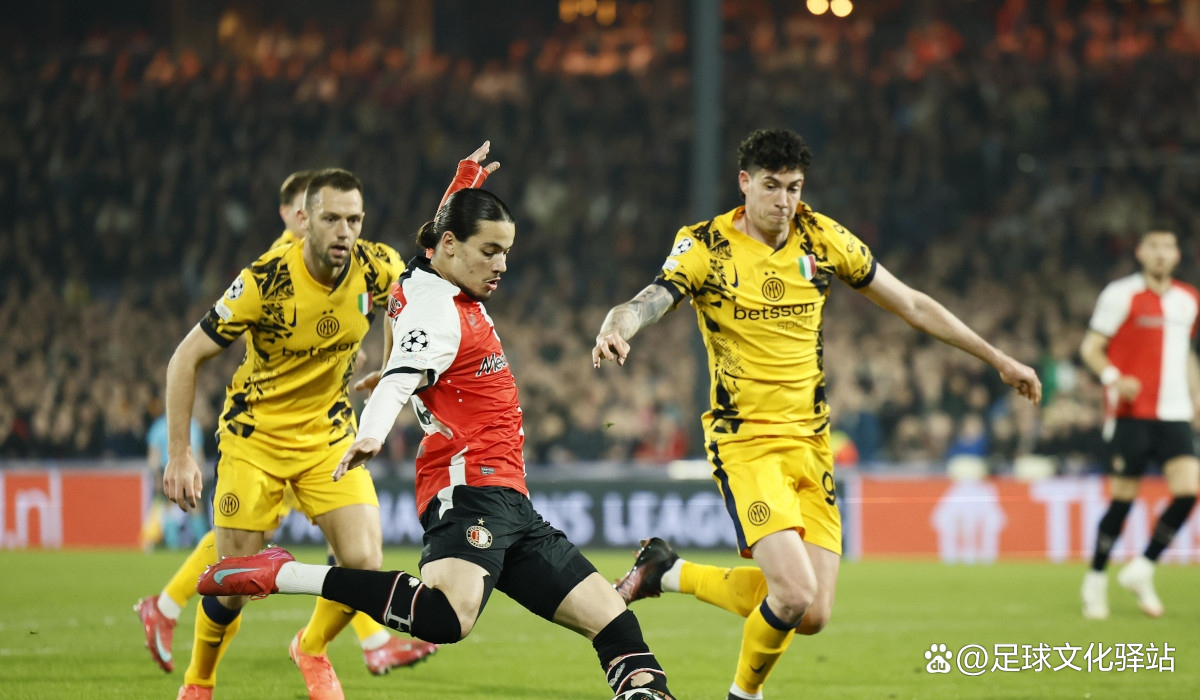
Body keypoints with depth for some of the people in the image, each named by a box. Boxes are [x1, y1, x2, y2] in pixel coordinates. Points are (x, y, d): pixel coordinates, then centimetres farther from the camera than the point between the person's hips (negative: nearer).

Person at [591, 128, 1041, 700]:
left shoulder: (823, 239, 4)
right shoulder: (706, 247, -7)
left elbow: (912, 305, 12)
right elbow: (647, 303, -22)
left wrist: (999, 360, 14)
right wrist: (615, 329, -47)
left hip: (811, 442, 5)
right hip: (745, 442, -5)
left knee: (812, 615, -1)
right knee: (795, 595, -23)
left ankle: (668, 571, 23)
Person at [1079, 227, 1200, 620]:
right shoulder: (1122, 295, -4)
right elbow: (1091, 347, -4)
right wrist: (1113, 378, -21)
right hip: (1130, 412, -5)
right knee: (1123, 496, -4)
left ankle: (1141, 571, 4)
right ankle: (1095, 581, 12)